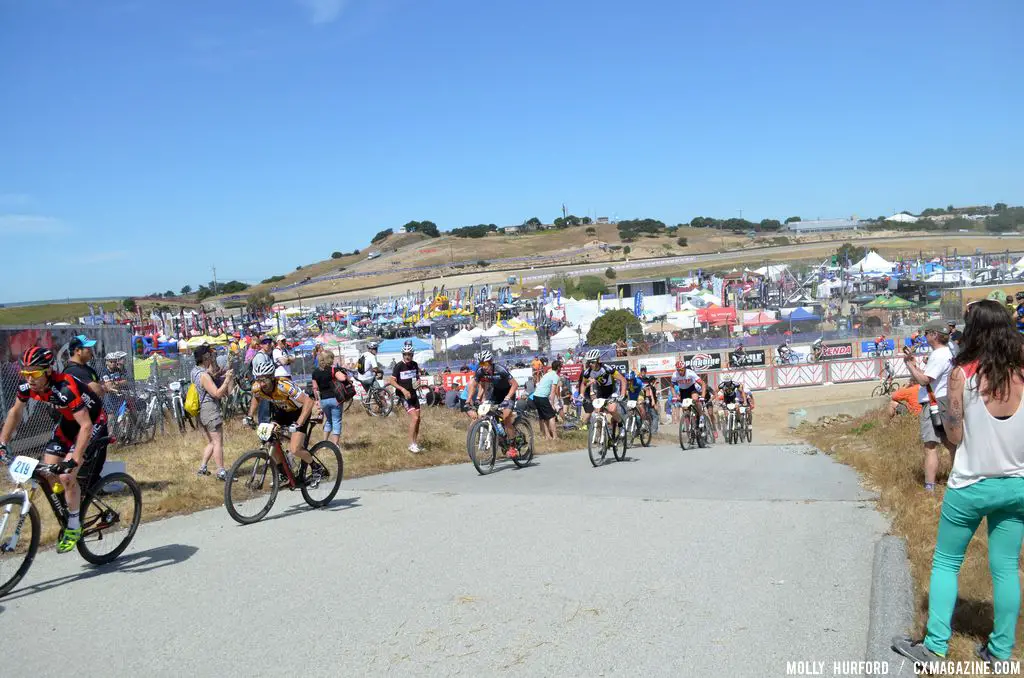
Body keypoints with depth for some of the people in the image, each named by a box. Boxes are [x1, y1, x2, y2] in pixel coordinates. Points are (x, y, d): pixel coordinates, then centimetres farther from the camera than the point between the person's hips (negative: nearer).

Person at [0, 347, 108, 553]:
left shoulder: (65, 388, -35)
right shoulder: (27, 387, -15)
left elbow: (86, 425, -37)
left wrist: (74, 460, -42)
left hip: (92, 424, -7)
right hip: (68, 422, 7)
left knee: (66, 476, -19)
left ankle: (74, 528, -2)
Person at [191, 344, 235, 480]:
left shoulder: (195, 371, 13)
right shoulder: (204, 375, -17)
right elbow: (217, 393, -20)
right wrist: (227, 379, -17)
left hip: (200, 412, 10)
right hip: (211, 410, -10)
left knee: (211, 443, 17)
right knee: (218, 442, -7)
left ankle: (202, 468, 16)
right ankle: (221, 472, -6)